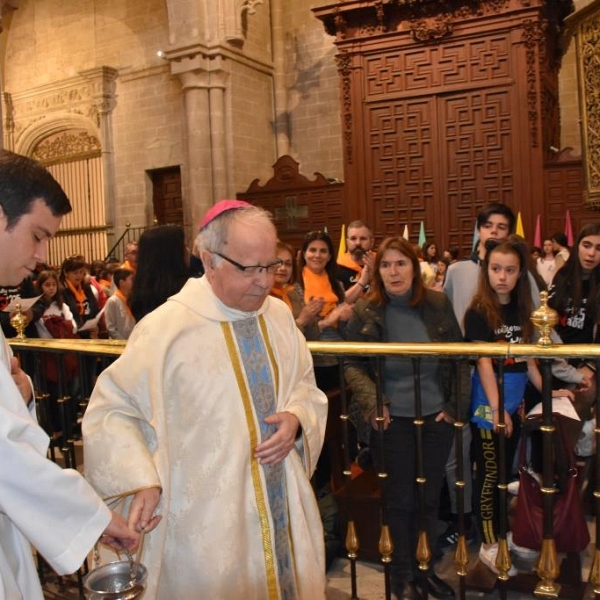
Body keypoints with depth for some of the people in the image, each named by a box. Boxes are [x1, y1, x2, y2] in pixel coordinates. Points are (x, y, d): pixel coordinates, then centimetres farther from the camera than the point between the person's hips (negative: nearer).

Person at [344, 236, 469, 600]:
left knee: (430, 497, 14)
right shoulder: (366, 311, -8)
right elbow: (352, 364, -3)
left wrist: (456, 405, -3)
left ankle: (425, 568, 34)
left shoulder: (438, 304, -4)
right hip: (394, 420, -2)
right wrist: (372, 403, -17)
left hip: (437, 417, 2)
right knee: (400, 500, 9)